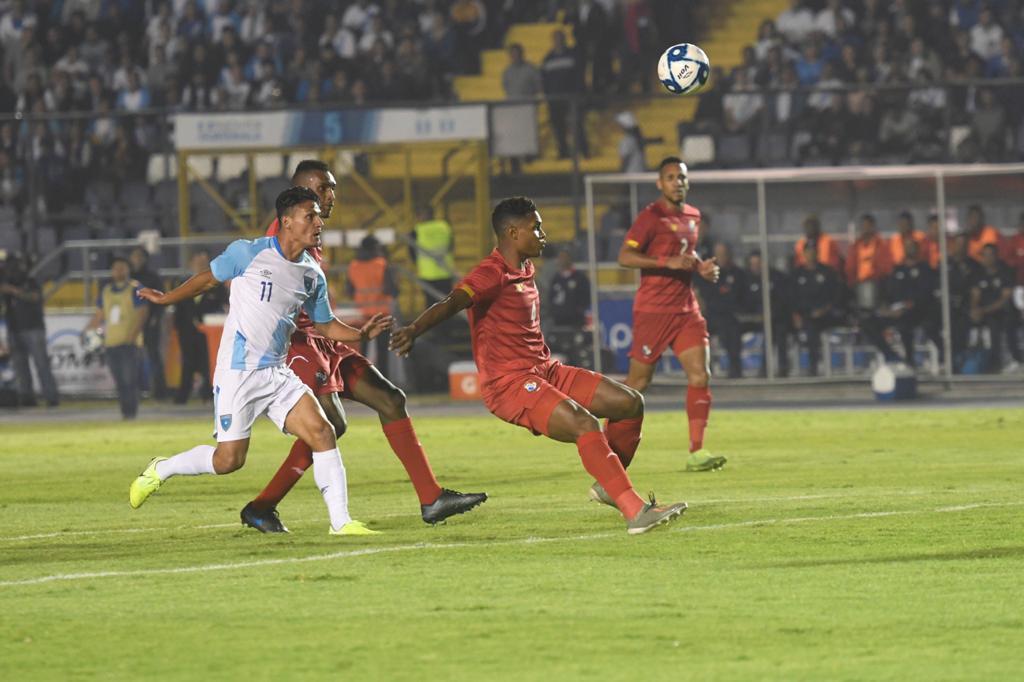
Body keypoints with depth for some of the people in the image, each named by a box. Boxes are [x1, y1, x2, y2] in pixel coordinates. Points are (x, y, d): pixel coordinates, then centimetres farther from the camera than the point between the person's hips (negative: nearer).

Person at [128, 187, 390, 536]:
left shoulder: (313, 276, 7)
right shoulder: (248, 254, -9)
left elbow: (326, 325, 17)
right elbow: (208, 279, 7)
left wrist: (361, 334, -1)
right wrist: (166, 299, 13)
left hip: (277, 374, 5)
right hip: (237, 373, -5)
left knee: (322, 432, -13)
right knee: (229, 460, -5)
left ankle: (341, 521, -9)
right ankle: (161, 470, 22)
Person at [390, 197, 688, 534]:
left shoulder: (525, 269, 14)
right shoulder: (492, 274, -15)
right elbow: (451, 304, -33)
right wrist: (414, 330, -50)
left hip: (544, 370, 10)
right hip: (509, 383, -10)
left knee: (631, 403, 4)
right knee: (585, 424, -29)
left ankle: (609, 485, 18)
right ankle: (635, 512, -31)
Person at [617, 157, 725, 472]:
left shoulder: (693, 216, 13)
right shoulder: (651, 217, -9)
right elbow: (625, 257, -17)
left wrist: (702, 267, 10)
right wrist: (668, 262, -26)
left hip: (686, 309, 6)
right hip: (653, 309, -6)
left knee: (700, 374, -8)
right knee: (639, 381, 0)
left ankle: (696, 452, -10)